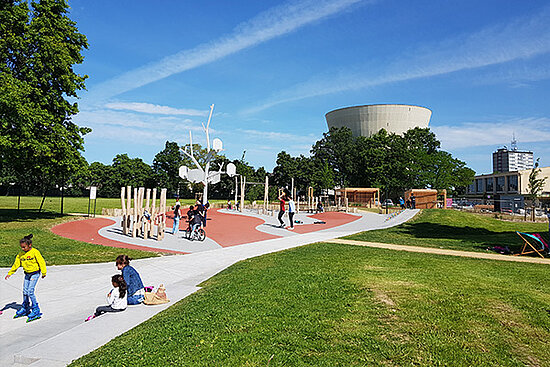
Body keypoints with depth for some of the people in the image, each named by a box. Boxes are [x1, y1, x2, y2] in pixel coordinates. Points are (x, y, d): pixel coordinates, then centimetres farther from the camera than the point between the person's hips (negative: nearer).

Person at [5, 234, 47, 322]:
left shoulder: (35, 252, -16)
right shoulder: (21, 254, 3)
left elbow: (41, 262, -12)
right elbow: (16, 264, 12)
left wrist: (44, 273, -8)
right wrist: (10, 273, 11)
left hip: (34, 273, -6)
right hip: (27, 274, 6)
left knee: (30, 292, -12)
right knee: (25, 292, 10)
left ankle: (36, 310, -5)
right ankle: (25, 309, 28)